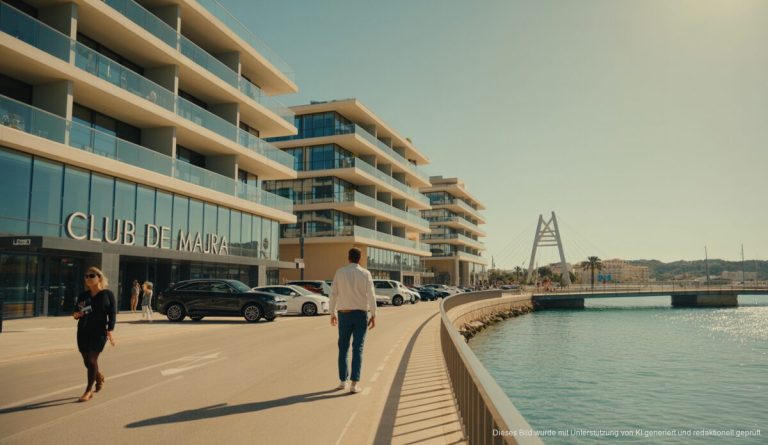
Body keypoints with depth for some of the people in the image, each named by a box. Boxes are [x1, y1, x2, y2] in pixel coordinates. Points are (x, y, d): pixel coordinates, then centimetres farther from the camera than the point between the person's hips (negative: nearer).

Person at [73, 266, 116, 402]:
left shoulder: (107, 294, -1)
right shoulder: (83, 295, 10)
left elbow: (112, 313, -4)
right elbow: (76, 312, 15)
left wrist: (110, 331, -12)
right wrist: (76, 315, -9)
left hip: (99, 332, -5)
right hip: (83, 332, 5)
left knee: (92, 360, -7)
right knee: (87, 361, 10)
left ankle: (88, 391, 3)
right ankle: (99, 377, 39)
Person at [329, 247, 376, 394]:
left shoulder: (340, 272, -1)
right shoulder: (365, 273, -4)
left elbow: (333, 294, -1)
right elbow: (371, 295, -8)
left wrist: (332, 314, 8)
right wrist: (373, 315, -3)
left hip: (344, 314, 1)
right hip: (360, 314, -1)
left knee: (343, 348, 14)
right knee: (357, 349, 0)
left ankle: (343, 381, 17)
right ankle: (354, 384, -5)